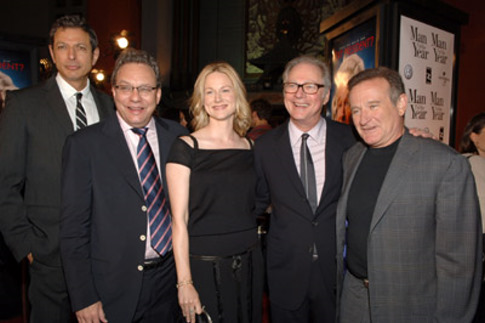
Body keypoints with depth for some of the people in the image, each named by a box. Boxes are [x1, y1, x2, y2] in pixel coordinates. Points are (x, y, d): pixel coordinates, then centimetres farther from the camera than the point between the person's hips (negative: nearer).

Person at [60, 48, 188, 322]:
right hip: (113, 290, -2)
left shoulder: (178, 137, 0)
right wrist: (83, 298, -10)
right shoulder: (84, 144, -8)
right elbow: (74, 227, -8)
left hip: (169, 280, 3)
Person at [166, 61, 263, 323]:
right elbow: (179, 220, -10)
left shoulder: (249, 147, 5)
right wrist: (185, 282, -13)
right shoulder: (186, 147, -8)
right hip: (203, 265, -4)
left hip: (249, 262, 4)